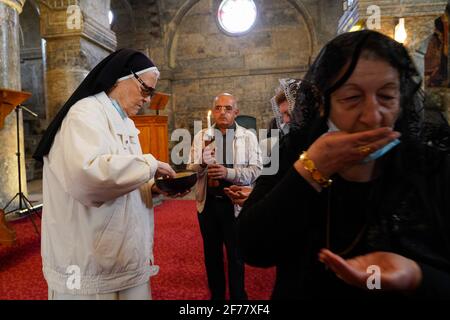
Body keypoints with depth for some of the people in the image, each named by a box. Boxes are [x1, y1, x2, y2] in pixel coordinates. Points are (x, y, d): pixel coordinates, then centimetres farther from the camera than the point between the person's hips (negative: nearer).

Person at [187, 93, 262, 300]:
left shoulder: (248, 137, -1)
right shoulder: (201, 136, 5)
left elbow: (255, 170, -9)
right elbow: (191, 169, 0)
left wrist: (228, 172, -23)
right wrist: (203, 163, -22)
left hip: (235, 203, -2)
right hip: (208, 203, 3)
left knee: (236, 254, 11)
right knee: (211, 253, 16)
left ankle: (238, 296, 31)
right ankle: (216, 294, 36)